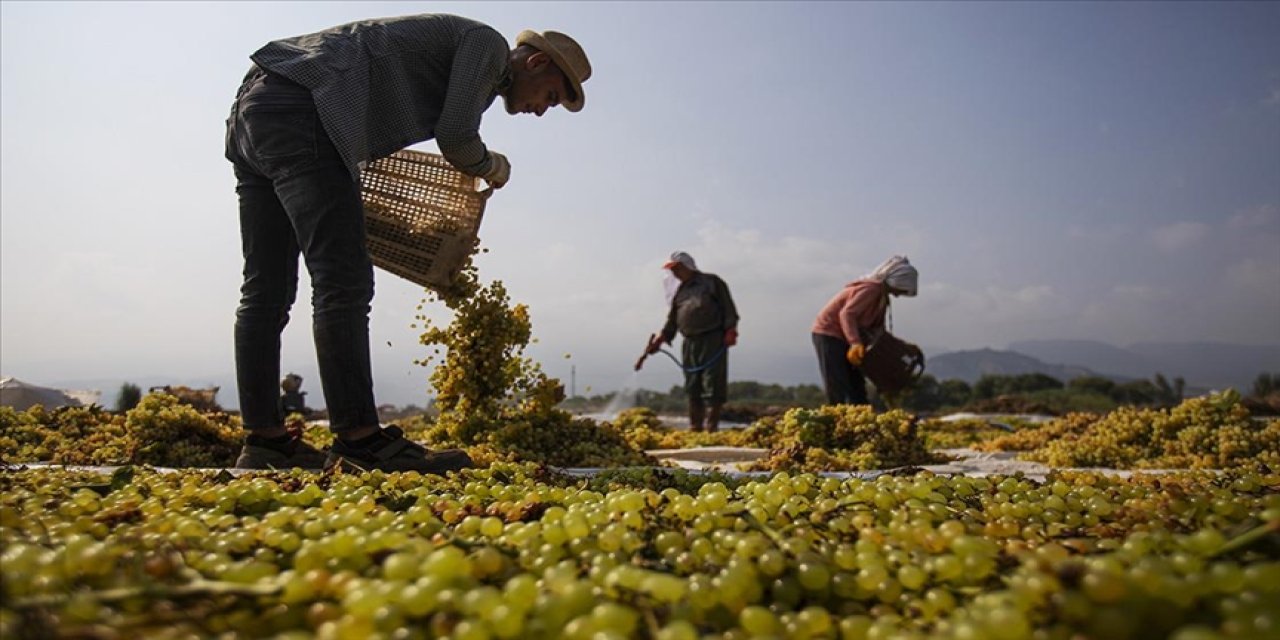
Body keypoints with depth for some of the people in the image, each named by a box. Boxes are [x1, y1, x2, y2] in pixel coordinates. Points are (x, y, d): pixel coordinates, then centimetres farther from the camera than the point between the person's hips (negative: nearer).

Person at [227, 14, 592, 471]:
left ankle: (264, 440, 10)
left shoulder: (450, 44, 29)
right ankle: (359, 439, -16)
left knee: (266, 290, 5)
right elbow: (456, 139, -8)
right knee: (343, 284, -15)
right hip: (297, 112, -10)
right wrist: (493, 168, 11)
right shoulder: (488, 43, 2)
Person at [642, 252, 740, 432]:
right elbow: (672, 320, 18)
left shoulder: (712, 282, 6)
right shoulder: (678, 291, 19)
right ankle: (695, 428, 11)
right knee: (693, 387, 6)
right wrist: (661, 338, 5)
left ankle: (711, 427, -7)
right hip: (690, 343, 5)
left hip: (713, 340, -5)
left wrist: (730, 330, -11)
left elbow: (728, 307, 0)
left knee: (713, 385, -8)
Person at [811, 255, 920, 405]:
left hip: (844, 337, 10)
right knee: (838, 392, -12)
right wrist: (855, 343, -42)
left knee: (857, 387, 8)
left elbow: (877, 328, 13)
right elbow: (847, 314, -31)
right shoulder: (870, 289, -20)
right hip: (829, 333, -10)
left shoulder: (882, 296, 10)